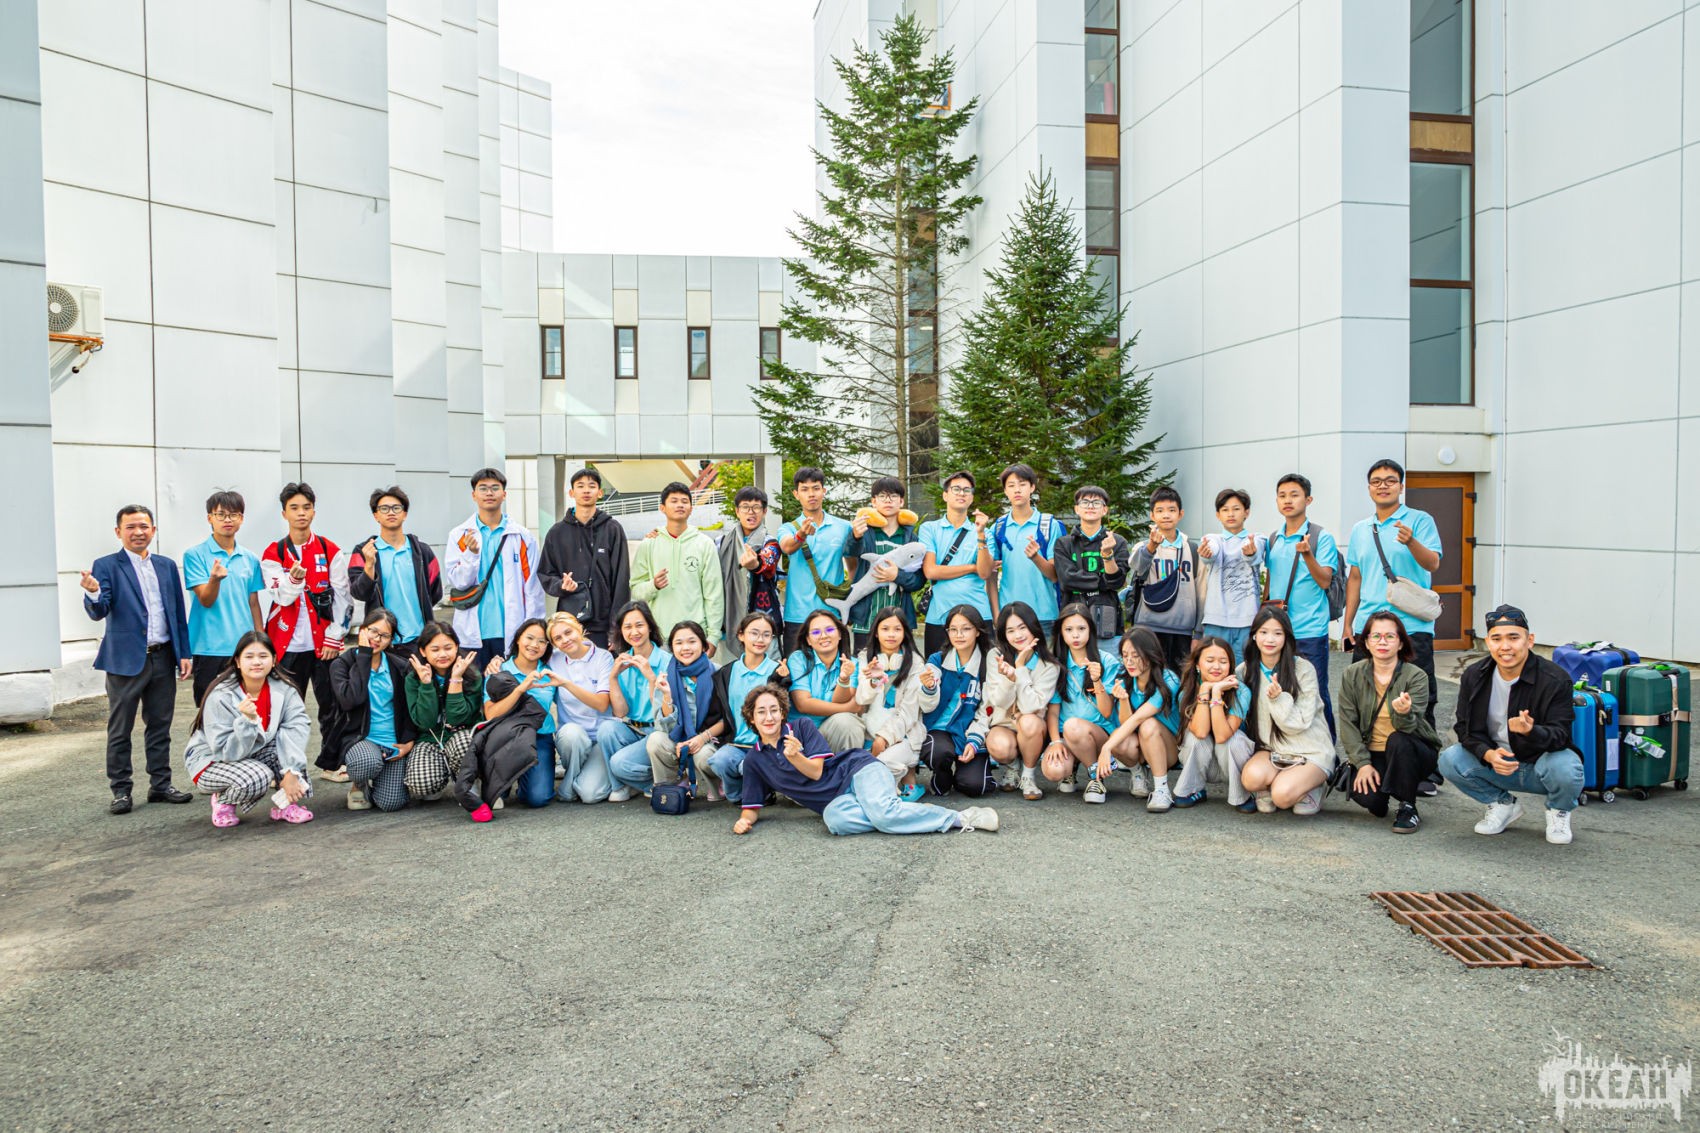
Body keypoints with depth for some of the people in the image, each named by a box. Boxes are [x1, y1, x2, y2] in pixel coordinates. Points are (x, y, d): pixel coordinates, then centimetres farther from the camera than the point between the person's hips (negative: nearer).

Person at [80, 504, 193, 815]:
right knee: (119, 731, 5)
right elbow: (98, 612, -12)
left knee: (160, 726, 11)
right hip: (126, 659, -4)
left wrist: (184, 653, 7)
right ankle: (120, 791, 13)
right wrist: (93, 593, -34)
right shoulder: (106, 566, -3)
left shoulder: (167, 565, 10)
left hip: (163, 658, 4)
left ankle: (160, 785, 20)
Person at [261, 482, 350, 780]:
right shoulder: (273, 554, 3)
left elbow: (341, 597, 2)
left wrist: (333, 638, -4)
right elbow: (282, 597, -9)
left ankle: (331, 763, 17)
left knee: (333, 705, 3)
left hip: (324, 643, 0)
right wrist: (294, 578, -30)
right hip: (288, 644, 0)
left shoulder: (331, 552, 4)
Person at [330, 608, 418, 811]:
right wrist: (363, 655, -14)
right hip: (359, 738, -2)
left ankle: (375, 781, 22)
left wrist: (409, 740, -4)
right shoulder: (342, 664, 0)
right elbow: (350, 699, -19)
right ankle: (358, 784, 1)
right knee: (368, 763, -39)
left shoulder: (399, 667, 8)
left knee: (391, 802, -16)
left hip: (394, 741, 2)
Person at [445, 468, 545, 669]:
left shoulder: (523, 537, 5)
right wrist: (471, 554, -18)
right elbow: (457, 582, -1)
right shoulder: (459, 535, 6)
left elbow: (533, 589, 3)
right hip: (473, 634, 1)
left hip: (512, 632, 0)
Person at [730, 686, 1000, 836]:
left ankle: (962, 817, -22)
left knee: (884, 812, -35)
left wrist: (795, 756, -22)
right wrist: (744, 820, -11)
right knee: (834, 818, -38)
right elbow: (752, 806, 12)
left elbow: (816, 772, -2)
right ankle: (897, 812, -24)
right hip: (836, 799, 2)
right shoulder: (754, 761, 13)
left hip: (856, 769, -2)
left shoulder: (801, 727, 3)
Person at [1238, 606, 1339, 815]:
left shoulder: (1303, 669, -10)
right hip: (1271, 749, 3)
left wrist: (1278, 699, -28)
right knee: (1251, 777, -31)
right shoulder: (1246, 671, 2)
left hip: (1310, 752, -2)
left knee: (1282, 795, -28)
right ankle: (1267, 790, 4)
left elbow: (1300, 723, -12)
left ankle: (1310, 786, 6)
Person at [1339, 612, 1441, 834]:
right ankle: (1379, 800, 13)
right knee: (1365, 795, -27)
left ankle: (1408, 807, -16)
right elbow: (1348, 723, -4)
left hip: (1414, 753, -1)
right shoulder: (1352, 675, -3)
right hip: (1372, 753, 2)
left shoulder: (1416, 677, -11)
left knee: (1398, 740, -36)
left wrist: (1404, 713, -48)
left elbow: (1409, 727, -23)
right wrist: (1362, 763, -14)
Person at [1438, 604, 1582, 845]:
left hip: (1541, 763, -3)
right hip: (1494, 762, 3)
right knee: (1449, 760, -24)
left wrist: (1530, 731, -45)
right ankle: (1503, 805, 7)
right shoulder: (1473, 677, -8)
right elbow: (1466, 727, -5)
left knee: (1565, 769, -36)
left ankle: (1558, 812, 3)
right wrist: (1488, 754, -27)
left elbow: (1560, 736, -22)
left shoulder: (1555, 679, -18)